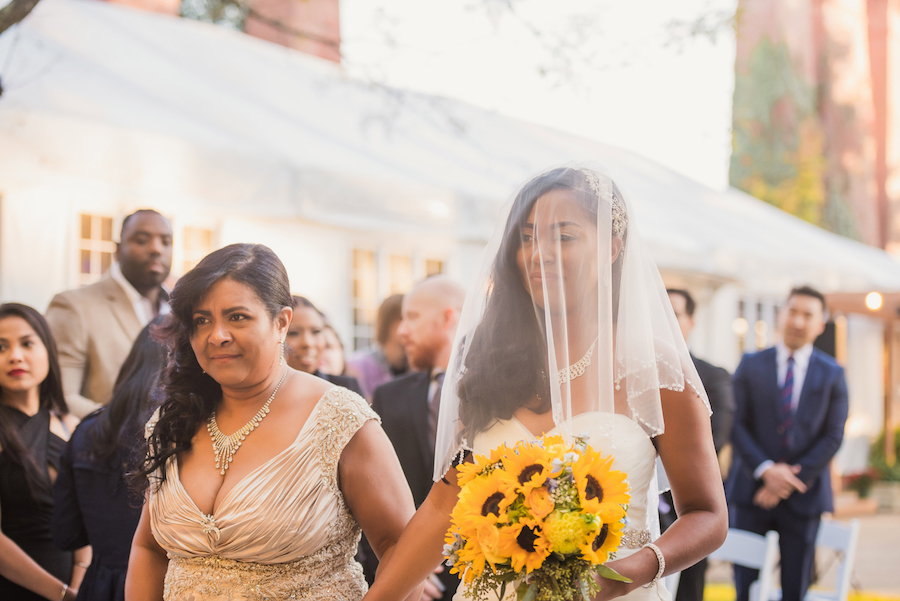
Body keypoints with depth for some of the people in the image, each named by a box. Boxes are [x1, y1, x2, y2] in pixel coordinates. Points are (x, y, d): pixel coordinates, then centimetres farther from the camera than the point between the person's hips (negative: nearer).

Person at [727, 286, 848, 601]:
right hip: (752, 491, 0)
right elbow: (736, 425, -1)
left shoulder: (832, 374, 6)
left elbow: (833, 436, -1)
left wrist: (792, 481, -10)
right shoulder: (751, 365, 6)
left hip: (804, 496, 0)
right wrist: (765, 470, -15)